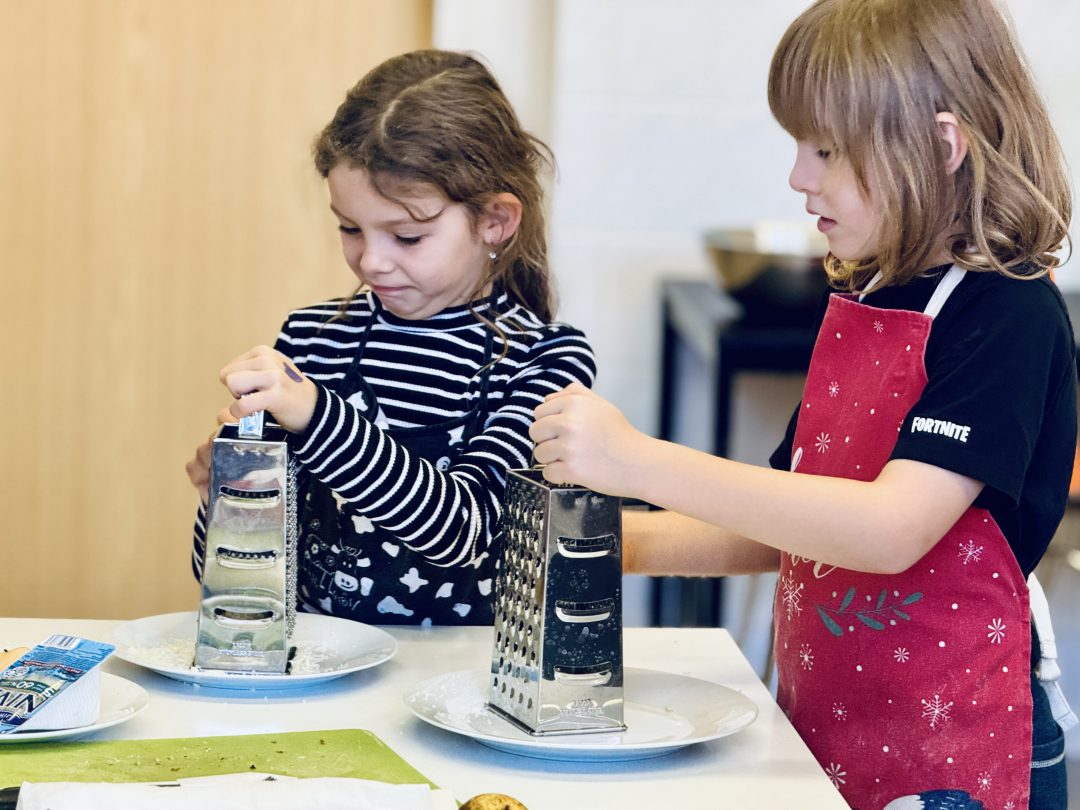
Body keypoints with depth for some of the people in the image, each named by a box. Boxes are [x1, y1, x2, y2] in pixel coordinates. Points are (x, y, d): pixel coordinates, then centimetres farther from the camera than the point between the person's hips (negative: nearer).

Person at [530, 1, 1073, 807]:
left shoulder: (1010, 313, -17)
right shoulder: (857, 303, 7)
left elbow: (892, 529, -29)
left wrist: (639, 461, -30)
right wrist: (632, 542, -2)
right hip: (820, 737, 7)